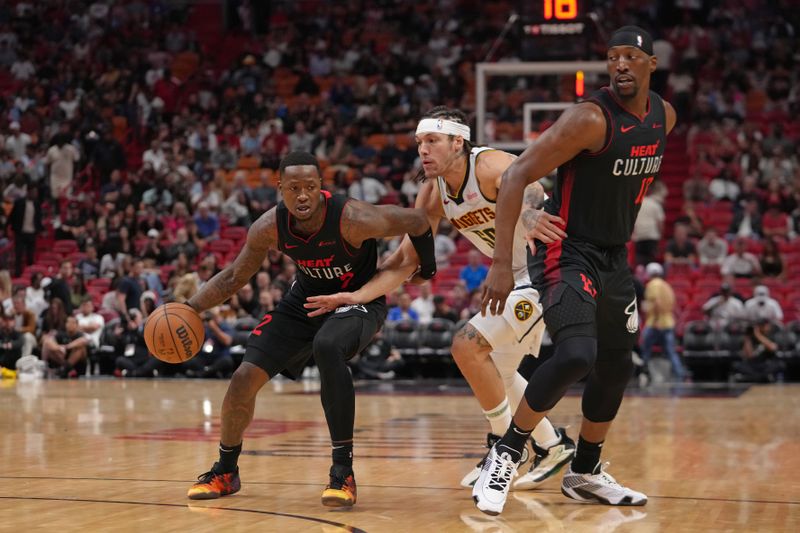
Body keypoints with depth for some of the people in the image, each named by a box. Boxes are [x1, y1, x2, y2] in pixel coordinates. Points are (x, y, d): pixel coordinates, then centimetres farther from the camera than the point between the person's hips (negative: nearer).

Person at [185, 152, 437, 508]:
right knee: (245, 377, -4)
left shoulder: (352, 219, -32)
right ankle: (225, 472, 21)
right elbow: (235, 276, -1)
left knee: (326, 347, -38)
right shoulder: (269, 227, -17)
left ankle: (343, 471, -30)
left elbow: (417, 221, -19)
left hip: (359, 301, -5)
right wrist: (190, 308, -11)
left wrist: (426, 267, -3)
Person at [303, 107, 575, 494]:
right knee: (496, 370, 19)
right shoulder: (433, 192, -2)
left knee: (467, 344, -19)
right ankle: (552, 446, 38)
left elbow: (530, 190, -47)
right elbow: (407, 259, 1)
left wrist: (528, 213, -71)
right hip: (517, 278, 9)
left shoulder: (490, 165, -24)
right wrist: (358, 296, -12)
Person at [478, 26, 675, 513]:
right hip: (566, 253, -8)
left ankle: (585, 474, 32)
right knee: (576, 355, -27)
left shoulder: (664, 116, 3)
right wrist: (502, 264, -27)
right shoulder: (590, 118, -21)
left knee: (617, 366, 15)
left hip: (615, 257, 8)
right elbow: (517, 176, -23)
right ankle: (506, 455, -8)